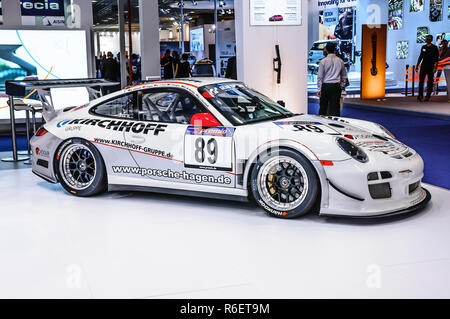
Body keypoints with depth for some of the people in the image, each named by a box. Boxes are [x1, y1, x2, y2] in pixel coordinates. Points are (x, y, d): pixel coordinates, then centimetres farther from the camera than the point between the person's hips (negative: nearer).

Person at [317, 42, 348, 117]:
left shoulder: (323, 61, -5)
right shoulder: (340, 61, 7)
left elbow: (320, 76, -6)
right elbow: (344, 76, 13)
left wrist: (319, 89, -4)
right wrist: (342, 86, 20)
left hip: (326, 86, -3)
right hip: (336, 86, 3)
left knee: (323, 107, 6)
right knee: (335, 107, 2)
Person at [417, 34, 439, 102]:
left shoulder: (434, 48, -1)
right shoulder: (423, 47, 11)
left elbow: (436, 58, -5)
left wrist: (435, 67, -14)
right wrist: (417, 65, 15)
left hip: (431, 67, -3)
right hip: (423, 66, 3)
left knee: (430, 81, 2)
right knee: (421, 80, -11)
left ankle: (428, 96, 6)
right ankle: (420, 96, -16)